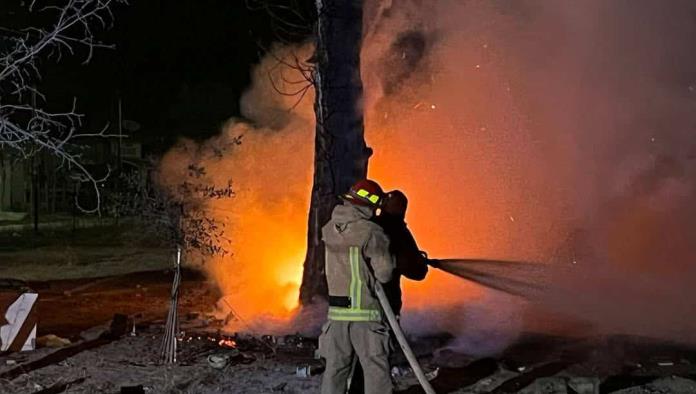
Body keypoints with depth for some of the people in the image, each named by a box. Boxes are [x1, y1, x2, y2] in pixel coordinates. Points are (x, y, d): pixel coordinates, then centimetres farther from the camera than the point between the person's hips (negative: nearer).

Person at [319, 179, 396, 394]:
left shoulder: (330, 229, 6)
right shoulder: (371, 232, -13)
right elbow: (384, 274, -13)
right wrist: (387, 254, 7)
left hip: (336, 310, 6)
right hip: (364, 312, -6)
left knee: (335, 368, 11)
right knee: (376, 369, 1)